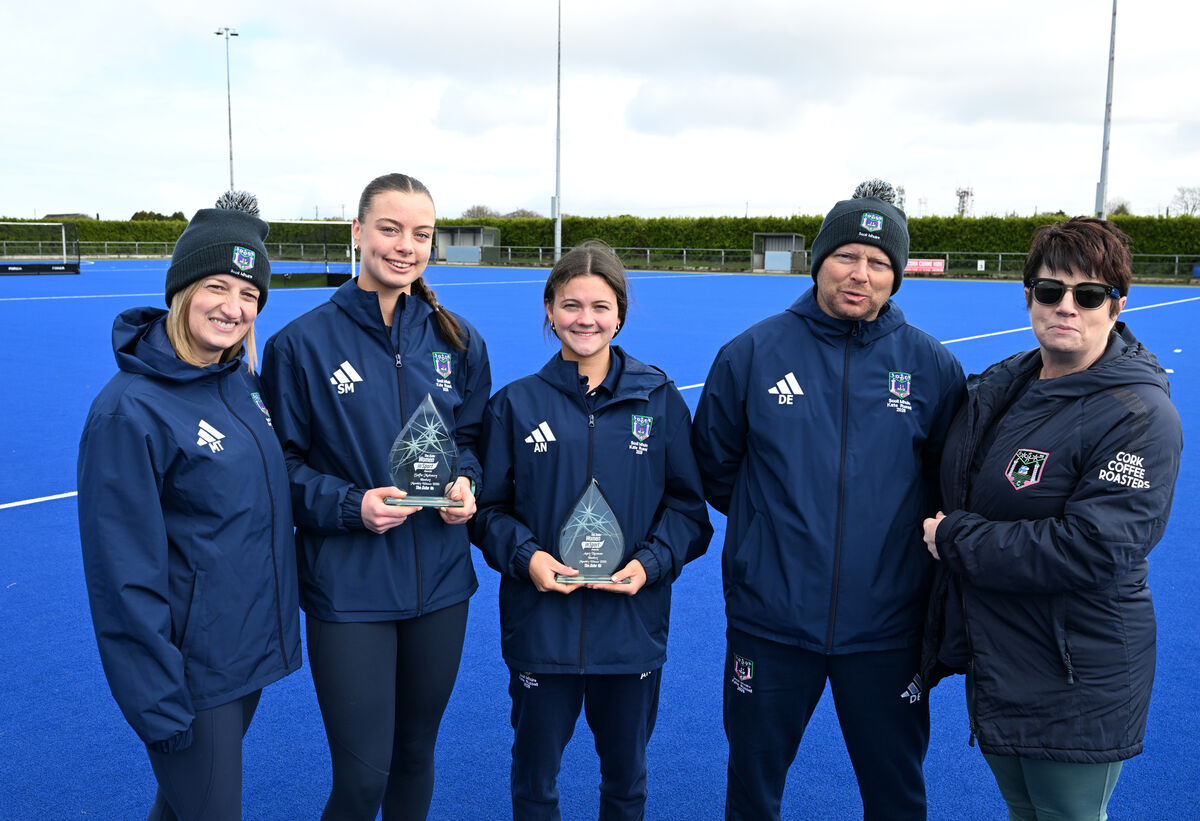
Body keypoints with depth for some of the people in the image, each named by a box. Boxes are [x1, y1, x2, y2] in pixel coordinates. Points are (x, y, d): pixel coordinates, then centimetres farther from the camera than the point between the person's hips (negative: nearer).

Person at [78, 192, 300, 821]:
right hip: (191, 670, -7)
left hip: (252, 647, 7)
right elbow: (125, 575, -20)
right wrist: (158, 705, -17)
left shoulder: (242, 379, 1)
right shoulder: (129, 411, -21)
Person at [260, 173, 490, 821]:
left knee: (416, 754, 19)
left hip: (440, 583, 4)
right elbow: (281, 465, -3)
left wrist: (465, 482, -8)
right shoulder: (302, 343, -7)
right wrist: (350, 505, -18)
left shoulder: (457, 341, 3)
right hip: (348, 589, -3)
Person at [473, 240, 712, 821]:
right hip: (540, 620, 0)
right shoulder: (516, 404, 0)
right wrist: (525, 554, -14)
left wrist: (653, 560, -13)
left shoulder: (660, 399, 1)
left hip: (633, 624, 1)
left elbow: (688, 505, 3)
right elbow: (489, 507, 3)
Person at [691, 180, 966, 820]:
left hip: (886, 626, 1)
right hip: (769, 622, 0)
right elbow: (713, 469, 5)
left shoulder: (933, 367, -3)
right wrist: (776, 517, 7)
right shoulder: (752, 353, -5)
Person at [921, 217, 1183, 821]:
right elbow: (952, 493, 17)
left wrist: (953, 539, -20)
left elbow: (1090, 551, -27)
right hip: (992, 666, 7)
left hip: (1075, 695, -6)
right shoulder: (998, 385, 3)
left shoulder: (1139, 415, -19)